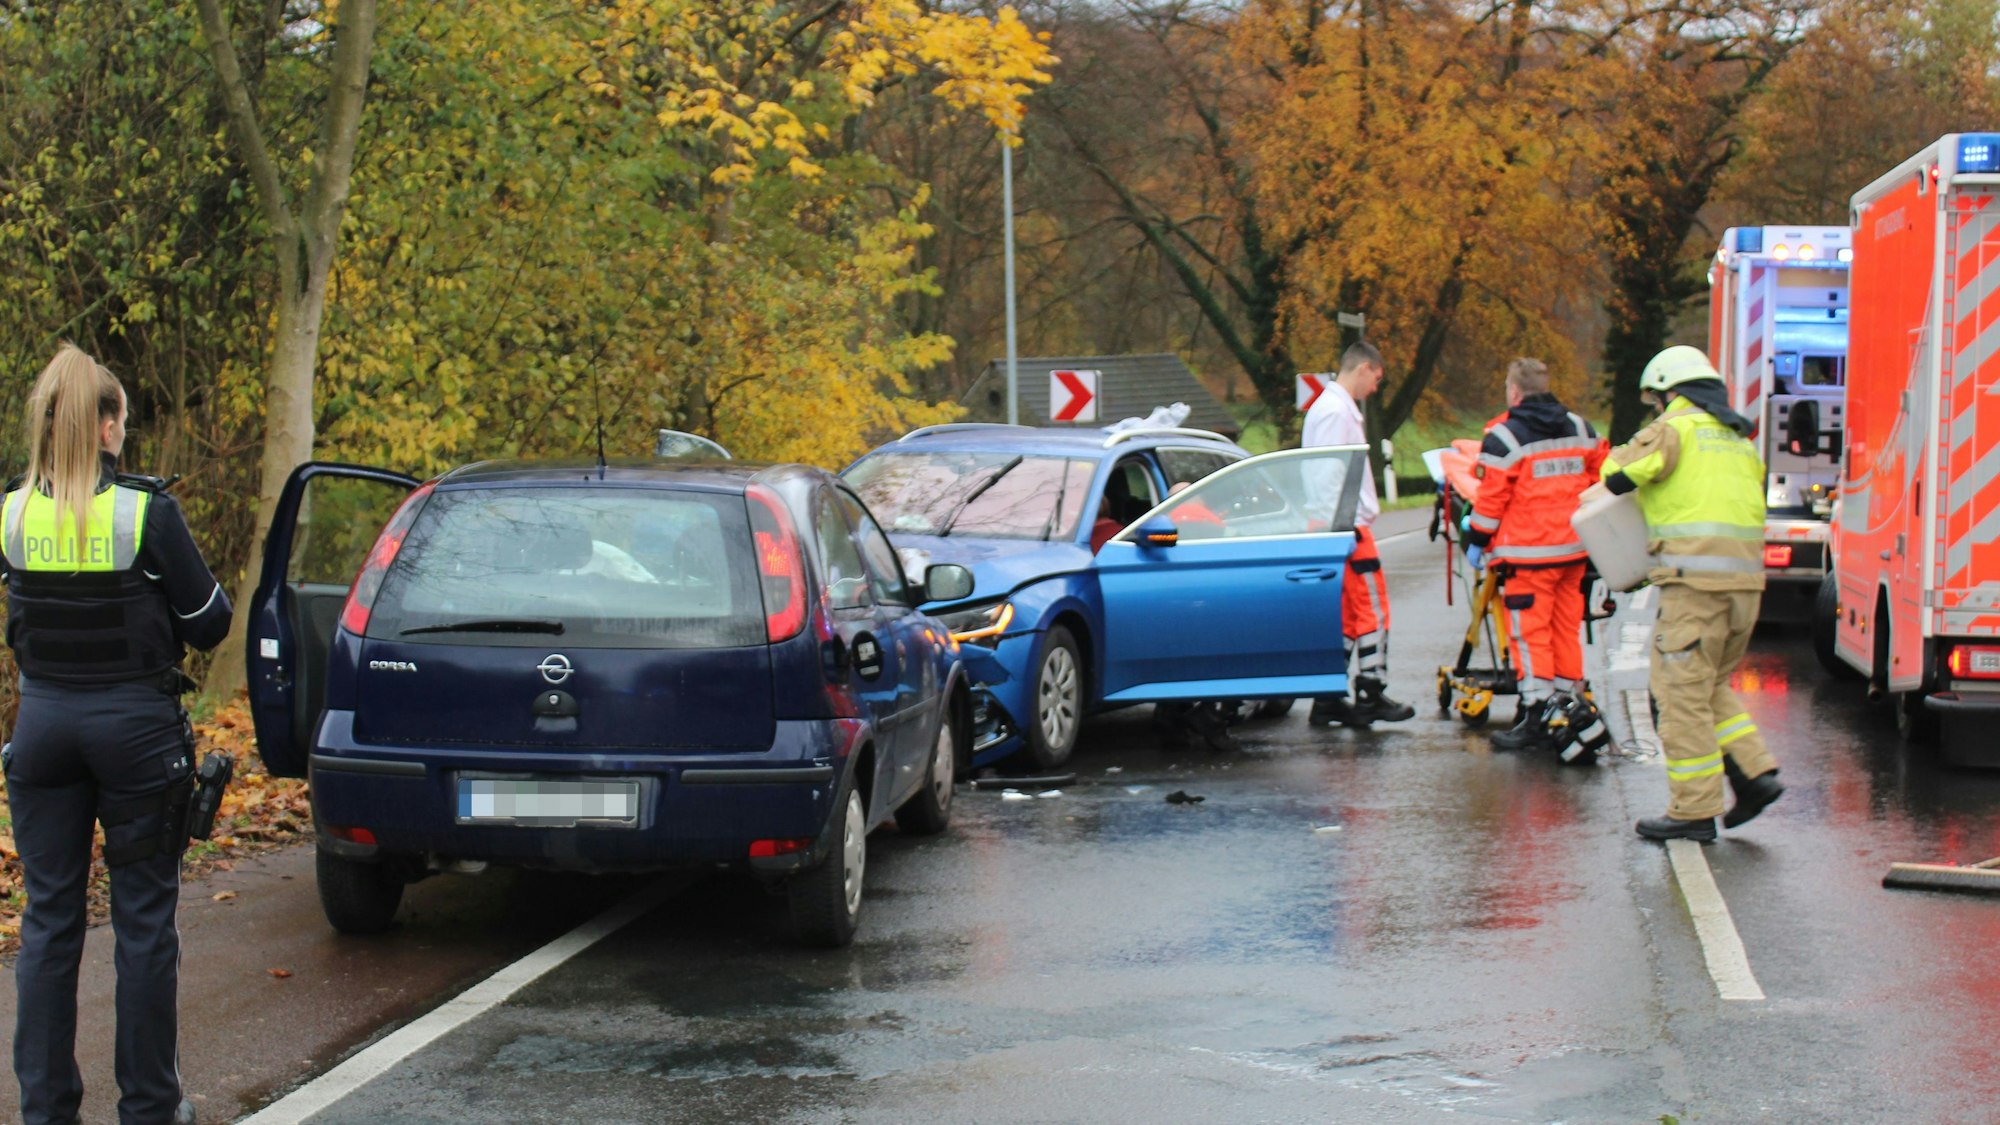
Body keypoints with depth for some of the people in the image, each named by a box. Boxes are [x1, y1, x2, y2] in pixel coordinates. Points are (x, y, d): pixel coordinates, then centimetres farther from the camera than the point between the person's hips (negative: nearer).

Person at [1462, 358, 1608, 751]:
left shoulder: (1504, 438, -9)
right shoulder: (1580, 430, 11)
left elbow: (1491, 500, -9)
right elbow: (1602, 478, 17)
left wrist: (1476, 542, 2)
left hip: (1528, 553, -6)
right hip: (1574, 549, 6)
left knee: (1531, 634, -4)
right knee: (1567, 630, 12)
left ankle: (1536, 720, -6)